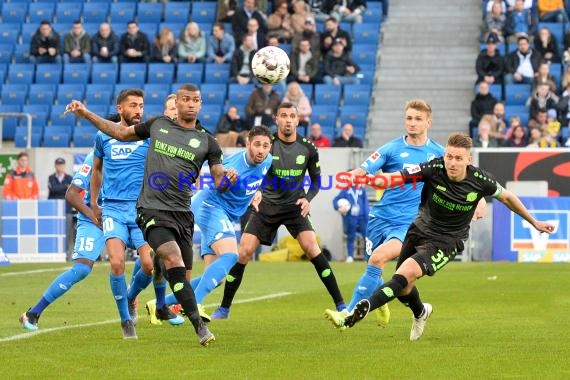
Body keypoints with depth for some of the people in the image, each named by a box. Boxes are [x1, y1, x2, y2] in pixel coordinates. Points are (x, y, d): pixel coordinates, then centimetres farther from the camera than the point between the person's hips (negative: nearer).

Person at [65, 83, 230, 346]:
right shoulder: (158, 125, 9)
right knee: (174, 259, -23)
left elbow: (218, 182, 6)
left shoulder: (207, 142, 8)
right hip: (152, 210, -3)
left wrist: (228, 179, -18)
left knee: (181, 275, 2)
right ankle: (200, 327, -29)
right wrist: (86, 114, 22)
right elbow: (122, 133, 23)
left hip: (182, 213, 3)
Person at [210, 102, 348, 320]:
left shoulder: (308, 148, -2)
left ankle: (340, 304, -11)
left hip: (295, 205, 0)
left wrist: (308, 198, -10)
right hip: (266, 204, 0)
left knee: (311, 248, -19)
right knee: (243, 252, -9)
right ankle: (224, 308, 5)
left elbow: (316, 180, 9)